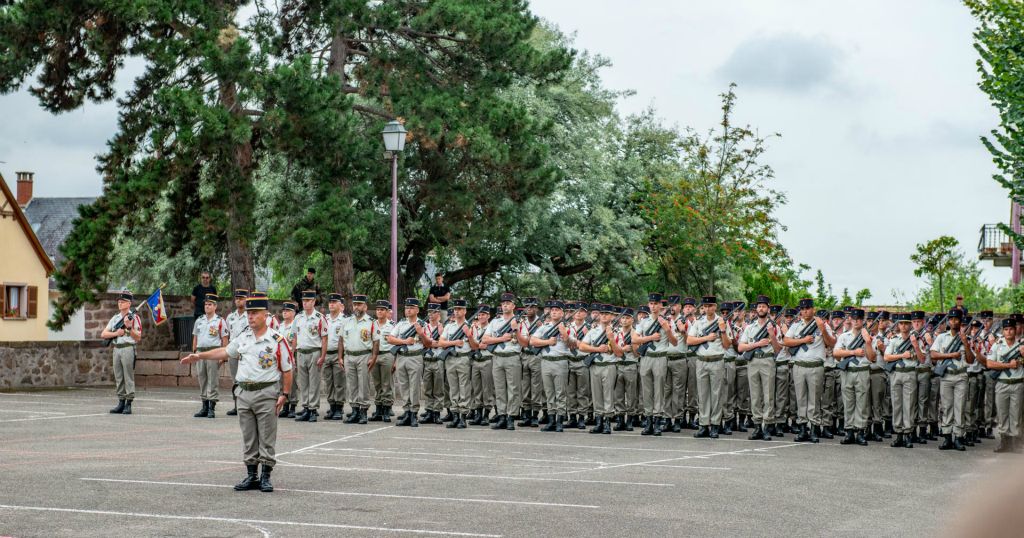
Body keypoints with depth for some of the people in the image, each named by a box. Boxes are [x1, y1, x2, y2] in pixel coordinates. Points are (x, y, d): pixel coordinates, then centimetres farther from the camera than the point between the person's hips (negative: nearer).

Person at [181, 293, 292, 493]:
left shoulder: (277, 340, -8)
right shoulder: (243, 337, 10)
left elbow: (287, 370, -6)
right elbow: (225, 352, 23)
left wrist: (284, 395, -11)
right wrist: (198, 356, 19)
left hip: (266, 394, -6)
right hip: (244, 393, 6)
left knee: (266, 439, -1)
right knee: (248, 439, 9)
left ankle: (266, 477, 6)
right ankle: (251, 476, 16)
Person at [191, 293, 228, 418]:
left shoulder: (220, 321, -1)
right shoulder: (199, 321, 14)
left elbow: (225, 339, -2)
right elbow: (195, 338, 19)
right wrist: (194, 352, 12)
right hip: (200, 351, 5)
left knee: (213, 381, -5)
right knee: (202, 380, 8)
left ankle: (212, 408, -3)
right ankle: (204, 407, 15)